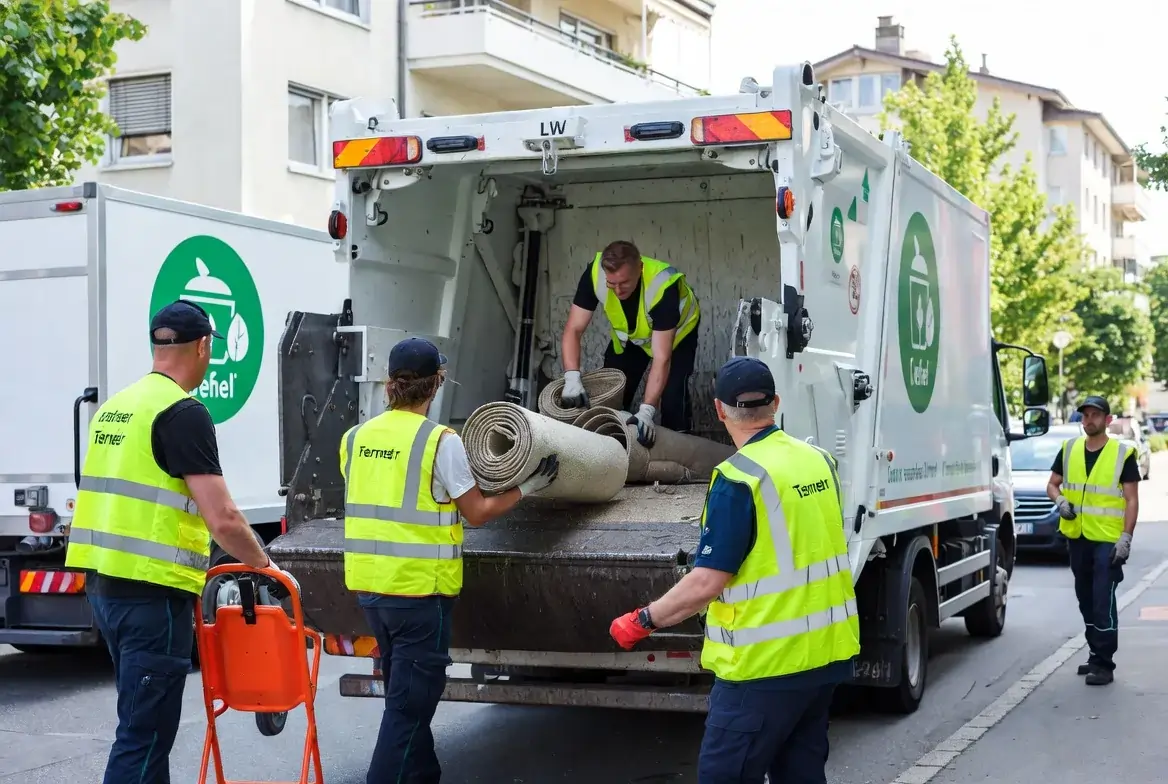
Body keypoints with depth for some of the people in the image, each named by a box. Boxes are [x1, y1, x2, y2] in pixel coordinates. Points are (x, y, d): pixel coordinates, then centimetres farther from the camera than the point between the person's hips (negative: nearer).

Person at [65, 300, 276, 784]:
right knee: (143, 735, -5)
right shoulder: (184, 412, -13)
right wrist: (265, 567, -4)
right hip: (152, 592, -9)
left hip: (103, 584, 9)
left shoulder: (114, 408, 14)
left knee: (142, 720, 19)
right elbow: (222, 519, -19)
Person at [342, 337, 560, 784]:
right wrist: (527, 488, 8)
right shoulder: (441, 442, -13)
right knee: (409, 704, 0)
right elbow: (477, 513, -5)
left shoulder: (356, 438, 4)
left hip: (369, 584, 7)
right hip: (419, 586, -6)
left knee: (405, 696, 20)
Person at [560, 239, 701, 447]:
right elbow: (573, 330, -30)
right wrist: (572, 378, -46)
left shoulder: (663, 286, -43)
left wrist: (647, 411, -51)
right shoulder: (595, 274, -35)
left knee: (672, 397, -16)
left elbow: (661, 358, -43)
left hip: (677, 331, -4)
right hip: (629, 334, 4)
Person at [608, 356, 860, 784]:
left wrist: (642, 621, -9)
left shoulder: (739, 479, -18)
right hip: (828, 651, 8)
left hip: (767, 663, -8)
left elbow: (707, 583, -20)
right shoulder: (818, 460, 6)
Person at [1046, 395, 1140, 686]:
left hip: (1108, 540, -5)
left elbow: (1132, 500, -6)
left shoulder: (1123, 454, -5)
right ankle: (1096, 655, 26)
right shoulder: (1069, 449, 8)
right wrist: (1060, 500, -8)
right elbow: (1052, 484, 15)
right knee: (1086, 600, 14)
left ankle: (1104, 664, -5)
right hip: (1077, 537, 5)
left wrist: (1126, 537, -15)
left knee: (1103, 602, -9)